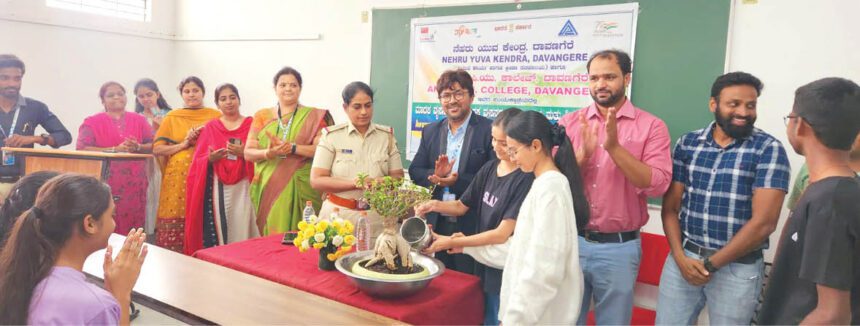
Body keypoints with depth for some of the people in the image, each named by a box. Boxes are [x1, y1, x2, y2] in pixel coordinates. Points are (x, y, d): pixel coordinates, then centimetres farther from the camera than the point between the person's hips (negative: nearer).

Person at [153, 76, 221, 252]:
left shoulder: (216, 116, 9)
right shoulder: (172, 117, 11)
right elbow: (157, 149, 6)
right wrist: (183, 144, -6)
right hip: (177, 178, 1)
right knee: (174, 226, -3)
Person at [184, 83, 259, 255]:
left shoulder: (251, 125, 6)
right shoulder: (210, 127, 11)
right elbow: (198, 161, 8)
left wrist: (244, 153, -15)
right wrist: (210, 158, -12)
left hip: (243, 187, -1)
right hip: (217, 188, 2)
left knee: (241, 230, -4)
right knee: (216, 231, 0)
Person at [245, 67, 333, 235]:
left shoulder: (314, 116, 5)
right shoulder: (262, 116, 10)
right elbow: (248, 153, 5)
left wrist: (292, 148, -19)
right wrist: (268, 153, -15)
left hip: (301, 190, -2)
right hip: (268, 189, 2)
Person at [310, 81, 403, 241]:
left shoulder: (387, 135, 4)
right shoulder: (332, 135, -3)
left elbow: (398, 177, 6)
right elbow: (316, 180, -7)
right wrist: (353, 183, -19)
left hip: (376, 219, 2)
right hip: (338, 217, -1)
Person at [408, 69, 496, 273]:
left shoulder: (489, 130, -7)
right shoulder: (430, 131, 9)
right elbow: (414, 171, 7)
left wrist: (457, 181, -22)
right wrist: (436, 175, -13)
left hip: (473, 225, -4)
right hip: (437, 224, 5)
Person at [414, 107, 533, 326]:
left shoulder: (526, 179, -20)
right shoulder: (489, 169, 3)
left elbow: (502, 234, -23)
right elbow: (462, 206, 12)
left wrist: (451, 242, -22)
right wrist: (435, 205, -8)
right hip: (483, 264, 7)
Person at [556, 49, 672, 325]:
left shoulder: (651, 126, -4)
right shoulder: (569, 123, 3)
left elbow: (657, 185, -15)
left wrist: (614, 147, -22)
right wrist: (582, 154, -18)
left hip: (618, 247, -2)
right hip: (571, 241, 2)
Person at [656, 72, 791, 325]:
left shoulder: (769, 149, -7)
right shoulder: (687, 143, 2)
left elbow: (763, 222, -13)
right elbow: (670, 207, 3)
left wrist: (711, 264, -10)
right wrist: (680, 256, -10)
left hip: (737, 268, -2)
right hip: (683, 258, 3)